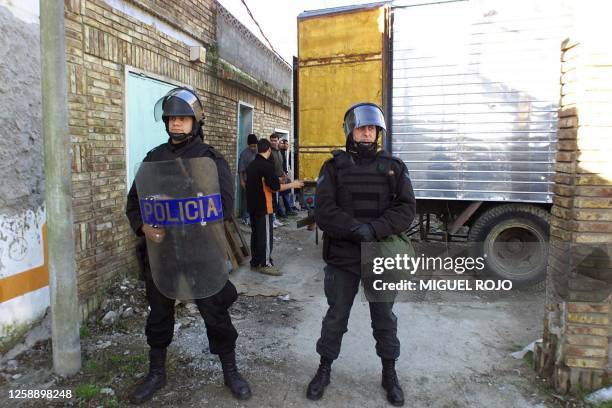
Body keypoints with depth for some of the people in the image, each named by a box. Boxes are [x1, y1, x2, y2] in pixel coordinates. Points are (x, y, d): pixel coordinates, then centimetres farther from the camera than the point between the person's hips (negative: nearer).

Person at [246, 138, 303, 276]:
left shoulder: (251, 165, 8)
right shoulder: (267, 165, -17)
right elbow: (275, 188, -18)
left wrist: (274, 181, 31)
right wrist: (293, 184, -6)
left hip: (252, 206, 8)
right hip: (263, 207, -8)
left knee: (255, 233, 15)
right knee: (266, 235, 0)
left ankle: (255, 261, 23)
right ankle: (265, 264, 6)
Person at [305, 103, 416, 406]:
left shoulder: (394, 167, 2)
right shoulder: (334, 167, -2)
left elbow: (406, 209, -7)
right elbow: (323, 212, -12)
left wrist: (375, 229, -22)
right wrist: (356, 228, -24)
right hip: (342, 256, -1)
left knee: (384, 318, 16)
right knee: (336, 317, 14)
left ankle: (389, 373, 37)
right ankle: (325, 369, 35)